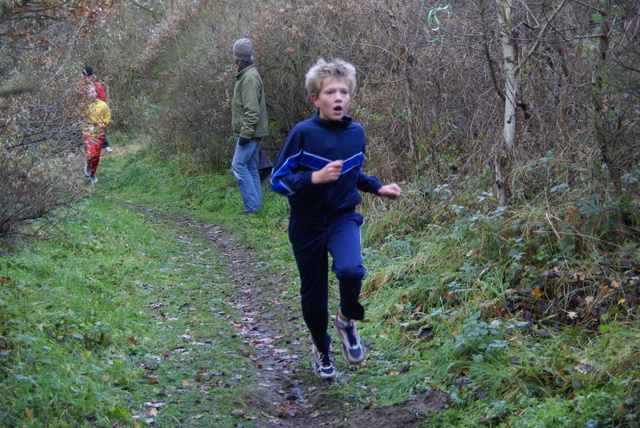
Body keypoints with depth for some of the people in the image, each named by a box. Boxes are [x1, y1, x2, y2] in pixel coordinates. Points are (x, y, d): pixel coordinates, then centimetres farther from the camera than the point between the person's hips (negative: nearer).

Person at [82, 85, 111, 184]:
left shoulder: (103, 105, 0)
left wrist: (103, 123, -7)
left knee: (97, 155, 9)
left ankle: (92, 174, 30)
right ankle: (87, 165, 15)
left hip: (99, 132, 3)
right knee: (92, 153, -19)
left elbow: (108, 116, 11)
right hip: (88, 132, -3)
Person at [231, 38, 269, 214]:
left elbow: (252, 110, -22)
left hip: (250, 131, -10)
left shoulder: (249, 77, -16)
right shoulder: (245, 74, 16)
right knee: (251, 168, 11)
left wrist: (245, 133, -24)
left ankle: (252, 204, -10)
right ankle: (257, 203, 15)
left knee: (239, 165, -11)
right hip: (250, 132, 10)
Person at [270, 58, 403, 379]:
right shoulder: (303, 133, -14)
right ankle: (321, 349, 36)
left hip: (343, 218, 2)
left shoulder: (356, 133, 1)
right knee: (314, 294, 8)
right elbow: (278, 180, -14)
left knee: (350, 269, -28)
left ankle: (348, 320, 3)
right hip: (307, 224, -2)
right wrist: (315, 178, -26)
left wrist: (378, 188, 9)